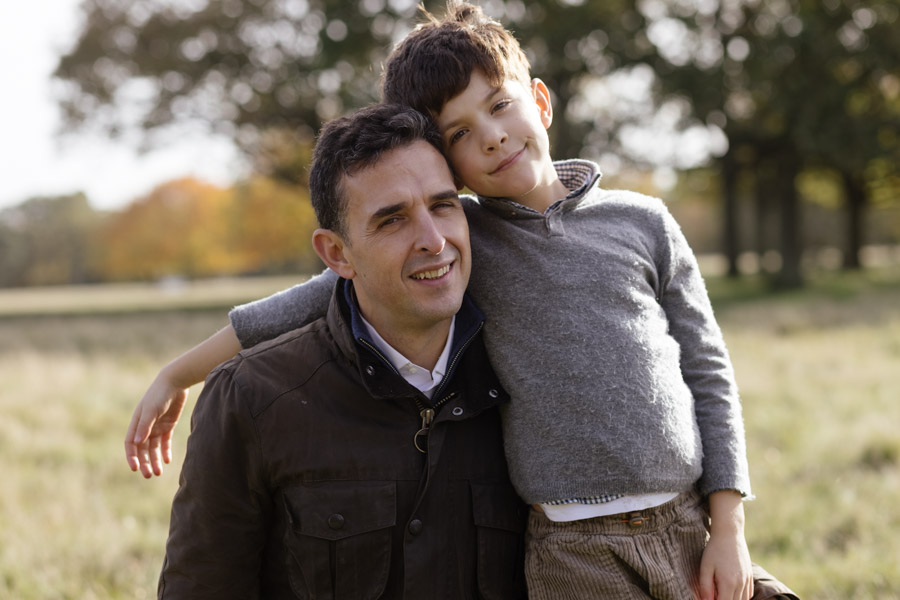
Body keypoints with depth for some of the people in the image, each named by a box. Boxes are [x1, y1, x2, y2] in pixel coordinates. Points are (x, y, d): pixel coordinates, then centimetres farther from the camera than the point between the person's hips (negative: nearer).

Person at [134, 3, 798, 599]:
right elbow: (317, 299, 9)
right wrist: (176, 376, 10)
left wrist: (729, 531, 1)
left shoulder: (643, 223, 6)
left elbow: (709, 375, 8)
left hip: (692, 530, 2)